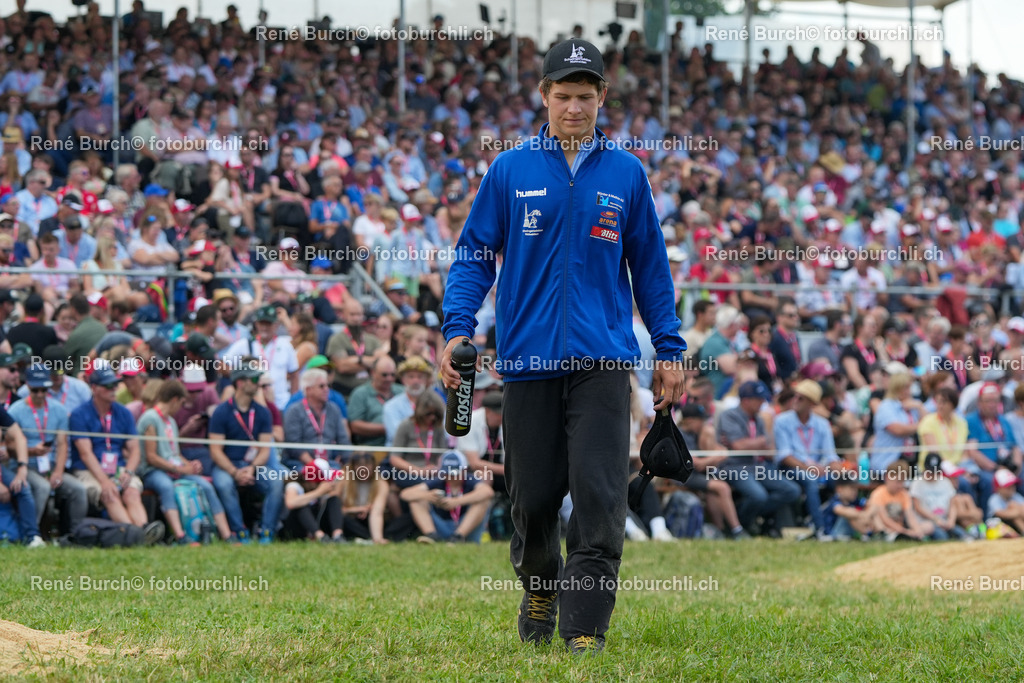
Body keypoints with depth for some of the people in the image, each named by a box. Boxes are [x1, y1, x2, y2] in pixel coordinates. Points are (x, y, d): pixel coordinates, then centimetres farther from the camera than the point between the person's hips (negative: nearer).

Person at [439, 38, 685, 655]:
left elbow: (650, 265, 13)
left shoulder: (626, 174, 8)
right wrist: (458, 328, -5)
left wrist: (670, 349, 9)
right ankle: (539, 593, 32)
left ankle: (586, 629, -13)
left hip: (604, 359, 0)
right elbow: (474, 255, 8)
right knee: (534, 496, 6)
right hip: (528, 360, 0)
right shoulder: (510, 171, 6)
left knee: (599, 495, -12)